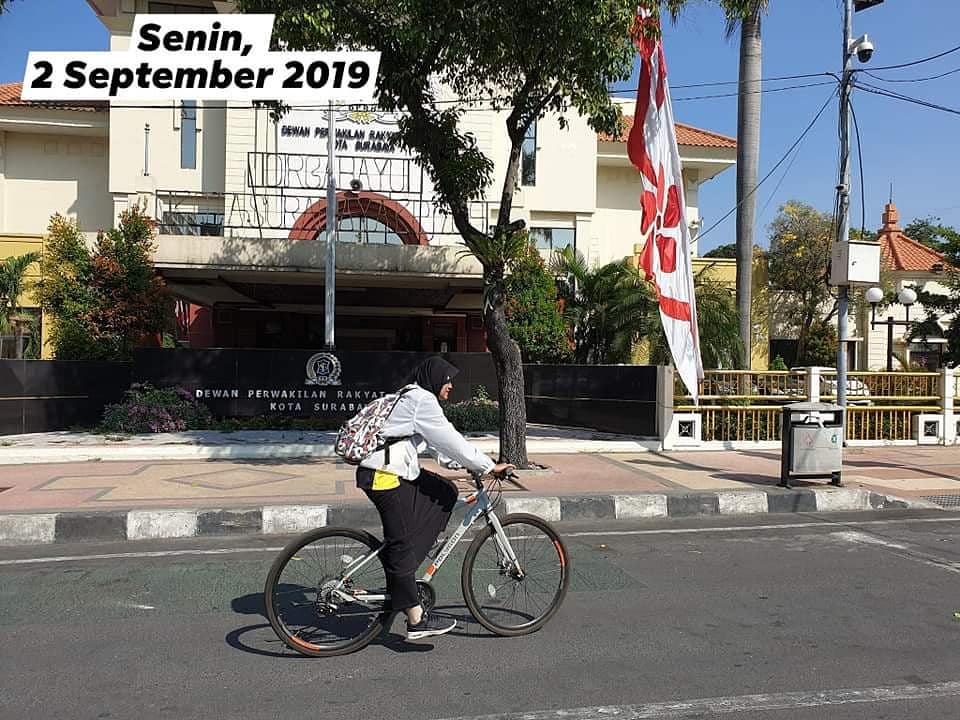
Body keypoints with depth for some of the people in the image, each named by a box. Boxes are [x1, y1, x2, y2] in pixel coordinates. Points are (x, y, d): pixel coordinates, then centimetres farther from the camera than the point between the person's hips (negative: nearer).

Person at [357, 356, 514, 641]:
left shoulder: (412, 398, 21)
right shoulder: (423, 400, -12)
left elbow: (438, 444, 24)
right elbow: (451, 440, -14)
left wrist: (467, 464, 16)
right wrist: (490, 467, -8)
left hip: (397, 472, 10)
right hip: (385, 477, -10)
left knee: (445, 493, 13)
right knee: (402, 543, -6)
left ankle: (400, 568, 10)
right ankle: (416, 620, 1)